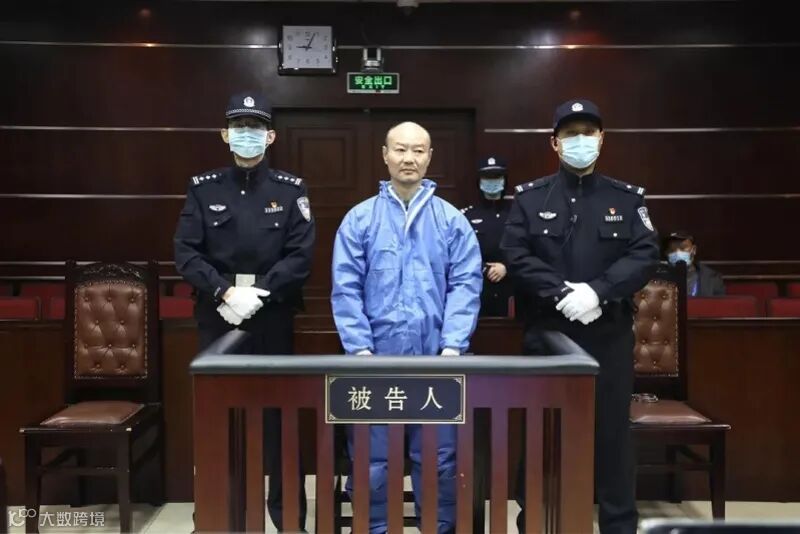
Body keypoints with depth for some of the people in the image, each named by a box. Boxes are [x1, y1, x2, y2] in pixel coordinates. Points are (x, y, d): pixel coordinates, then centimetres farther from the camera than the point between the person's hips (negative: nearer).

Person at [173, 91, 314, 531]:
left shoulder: (290, 190, 4)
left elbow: (300, 255, -5)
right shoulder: (203, 188, 7)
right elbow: (186, 252, -1)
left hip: (273, 317, -1)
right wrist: (225, 292, -14)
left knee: (278, 410, 4)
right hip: (216, 315, 1)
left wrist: (258, 293, -15)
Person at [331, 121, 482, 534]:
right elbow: (346, 289, -1)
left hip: (436, 360, 1)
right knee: (372, 459, 8)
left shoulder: (452, 220, 5)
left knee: (437, 457, 9)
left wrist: (452, 346, -10)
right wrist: (360, 349, -9)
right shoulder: (359, 219, 3)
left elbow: (466, 285, 0)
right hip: (377, 359, 0)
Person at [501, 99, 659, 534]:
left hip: (609, 334, 1)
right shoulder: (530, 197, 6)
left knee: (611, 431, 7)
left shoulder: (627, 198, 9)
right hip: (546, 332, 0)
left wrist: (597, 291, -17)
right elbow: (516, 256, -4)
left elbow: (645, 256, -3)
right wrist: (562, 292, -17)